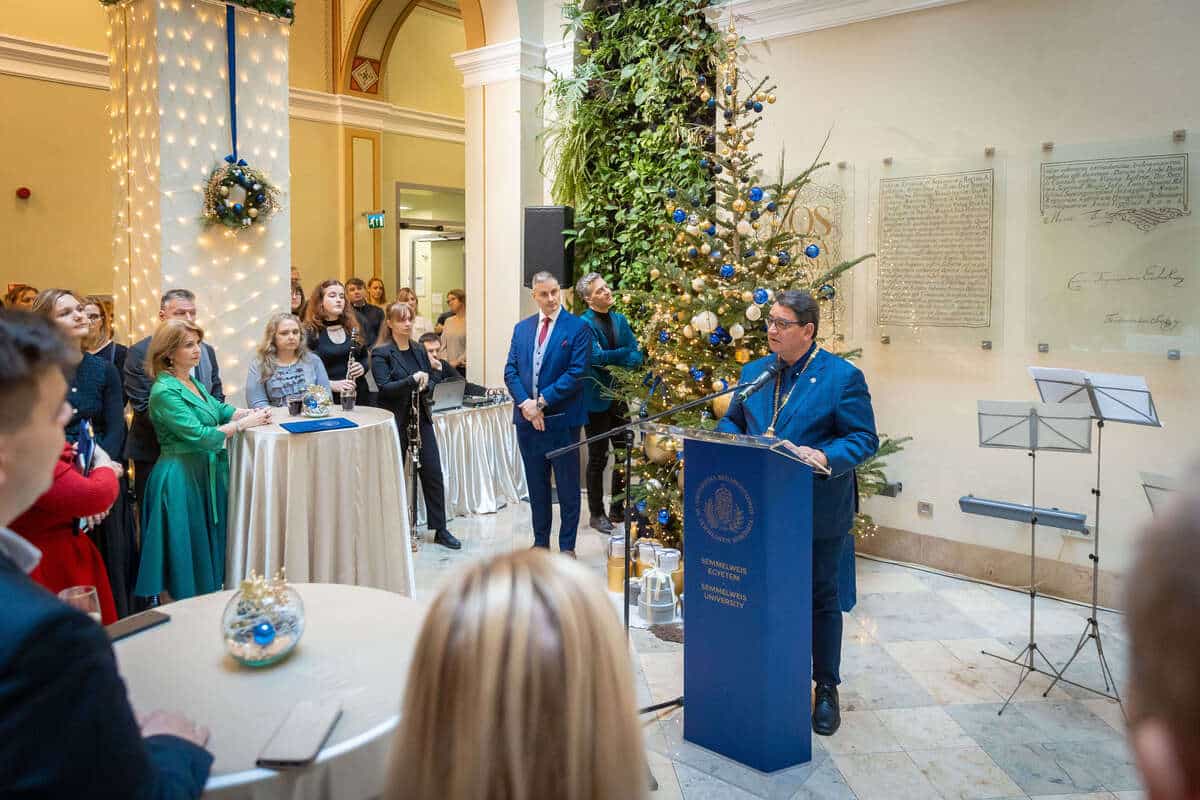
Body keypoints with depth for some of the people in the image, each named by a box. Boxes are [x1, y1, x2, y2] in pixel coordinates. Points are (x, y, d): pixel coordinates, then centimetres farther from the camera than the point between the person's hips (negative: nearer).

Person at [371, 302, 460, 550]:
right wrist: (411, 380, -26)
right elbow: (384, 387, -16)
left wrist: (425, 385, -6)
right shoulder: (380, 353, -6)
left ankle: (440, 530, 10)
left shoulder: (419, 351, 12)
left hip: (421, 418, 5)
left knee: (433, 473, 2)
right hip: (395, 421, -5)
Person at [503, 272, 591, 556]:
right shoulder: (522, 328, 10)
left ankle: (567, 546, 17)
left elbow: (577, 373, -13)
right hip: (527, 418, 5)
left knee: (567, 487, 5)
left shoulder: (578, 327, -5)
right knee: (536, 486, 14)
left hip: (562, 418, -4)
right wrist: (525, 403, -10)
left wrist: (542, 401, -16)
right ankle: (540, 543, 26)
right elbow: (511, 371, 6)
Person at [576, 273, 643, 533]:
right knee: (598, 458, 3)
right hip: (597, 399, -6)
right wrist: (625, 353, -11)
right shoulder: (584, 323, -9)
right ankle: (596, 514, 15)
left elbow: (637, 356, 1)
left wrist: (616, 364, -18)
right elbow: (596, 356, -21)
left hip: (620, 397, 6)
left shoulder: (620, 320, 9)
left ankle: (618, 509, 25)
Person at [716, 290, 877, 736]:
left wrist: (824, 458, -28)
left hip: (818, 514, -4)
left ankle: (827, 688, 26)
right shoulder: (754, 372, 8)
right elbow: (731, 420, 16)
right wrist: (733, 441, -7)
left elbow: (865, 440, -11)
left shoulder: (842, 376, -9)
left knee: (821, 599, 10)